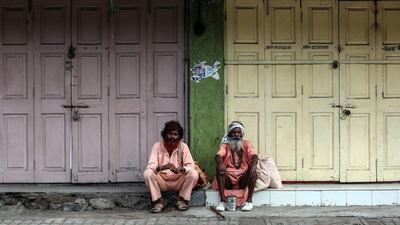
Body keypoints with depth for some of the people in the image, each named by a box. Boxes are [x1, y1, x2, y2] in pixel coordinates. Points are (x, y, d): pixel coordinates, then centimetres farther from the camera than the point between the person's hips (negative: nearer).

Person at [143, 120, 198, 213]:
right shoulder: (157, 146, -7)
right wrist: (162, 167, -38)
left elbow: (190, 165, -10)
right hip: (162, 181, 0)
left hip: (178, 181, 0)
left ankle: (182, 200, -7)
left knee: (194, 174, -25)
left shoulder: (183, 146, -5)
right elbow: (150, 165, -16)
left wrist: (182, 169, -35)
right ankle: (159, 202, -12)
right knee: (147, 173, -27)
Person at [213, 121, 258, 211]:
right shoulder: (225, 145, 8)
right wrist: (220, 164, -37)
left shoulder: (246, 144, 10)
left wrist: (253, 167, -32)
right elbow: (218, 156, -12)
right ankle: (222, 201, -31)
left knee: (253, 172, -29)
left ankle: (249, 201, -25)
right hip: (229, 177, 0)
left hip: (243, 177, 0)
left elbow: (254, 156, -8)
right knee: (219, 169, -29)